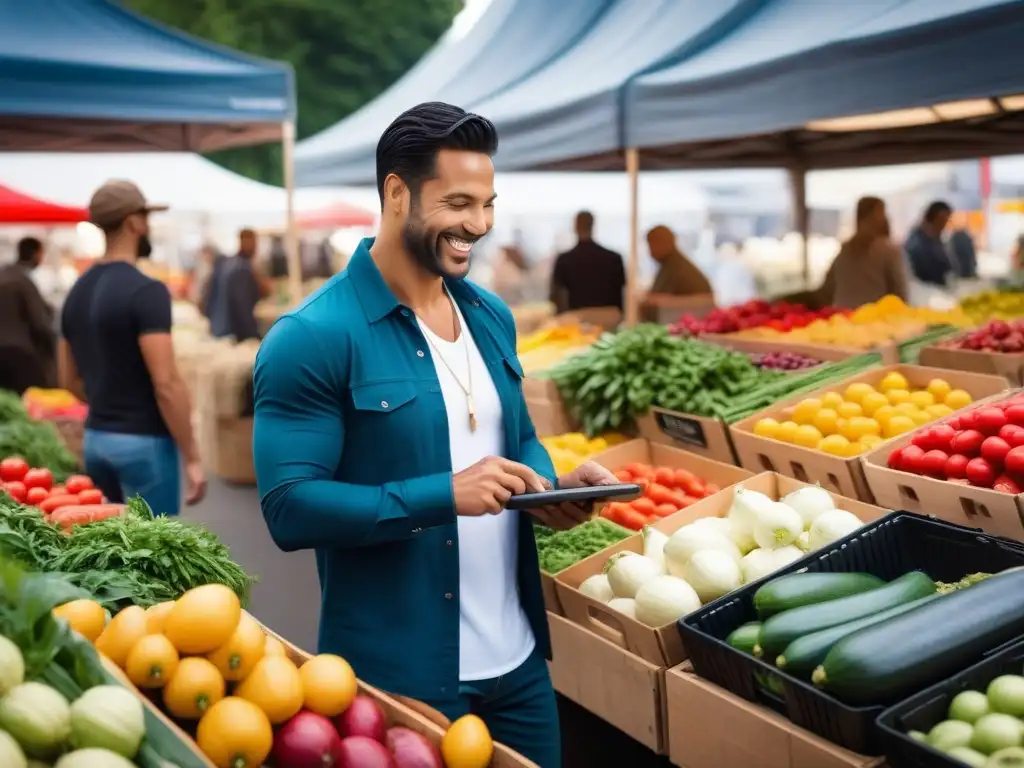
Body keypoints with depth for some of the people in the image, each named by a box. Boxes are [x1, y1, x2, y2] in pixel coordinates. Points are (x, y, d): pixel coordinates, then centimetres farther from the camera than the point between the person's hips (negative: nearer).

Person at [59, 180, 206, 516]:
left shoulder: (77, 292, 9)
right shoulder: (145, 291, -17)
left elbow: (70, 380, 16)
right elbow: (166, 383, -22)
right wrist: (192, 457, -16)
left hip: (95, 439, 8)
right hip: (143, 441, -8)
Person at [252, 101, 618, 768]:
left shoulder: (492, 316, 6)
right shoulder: (312, 339, -16)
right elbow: (290, 507, -20)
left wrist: (554, 486, -6)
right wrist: (444, 494, -28)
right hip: (398, 674, -6)